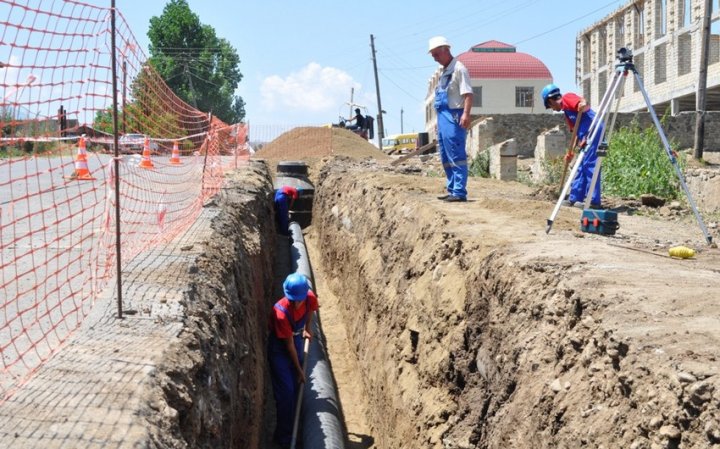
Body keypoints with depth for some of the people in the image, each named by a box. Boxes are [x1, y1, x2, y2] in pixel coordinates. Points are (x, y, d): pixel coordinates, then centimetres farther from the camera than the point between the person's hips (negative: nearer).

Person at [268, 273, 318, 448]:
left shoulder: (310, 298, -21)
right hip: (279, 348, -6)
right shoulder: (281, 312, -36)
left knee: (297, 387, 14)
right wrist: (299, 370, -17)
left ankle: (294, 430, 31)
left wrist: (307, 328, 3)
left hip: (297, 340, 6)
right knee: (286, 391, -7)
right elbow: (289, 345, -25)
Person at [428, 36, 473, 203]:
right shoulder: (445, 72, 19)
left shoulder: (458, 69, -9)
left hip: (454, 117, -10)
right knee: (446, 157, 13)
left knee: (456, 156, -10)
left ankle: (459, 192, -9)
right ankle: (452, 190, 20)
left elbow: (468, 94, -17)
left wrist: (466, 114, -28)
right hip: (443, 117, 10)